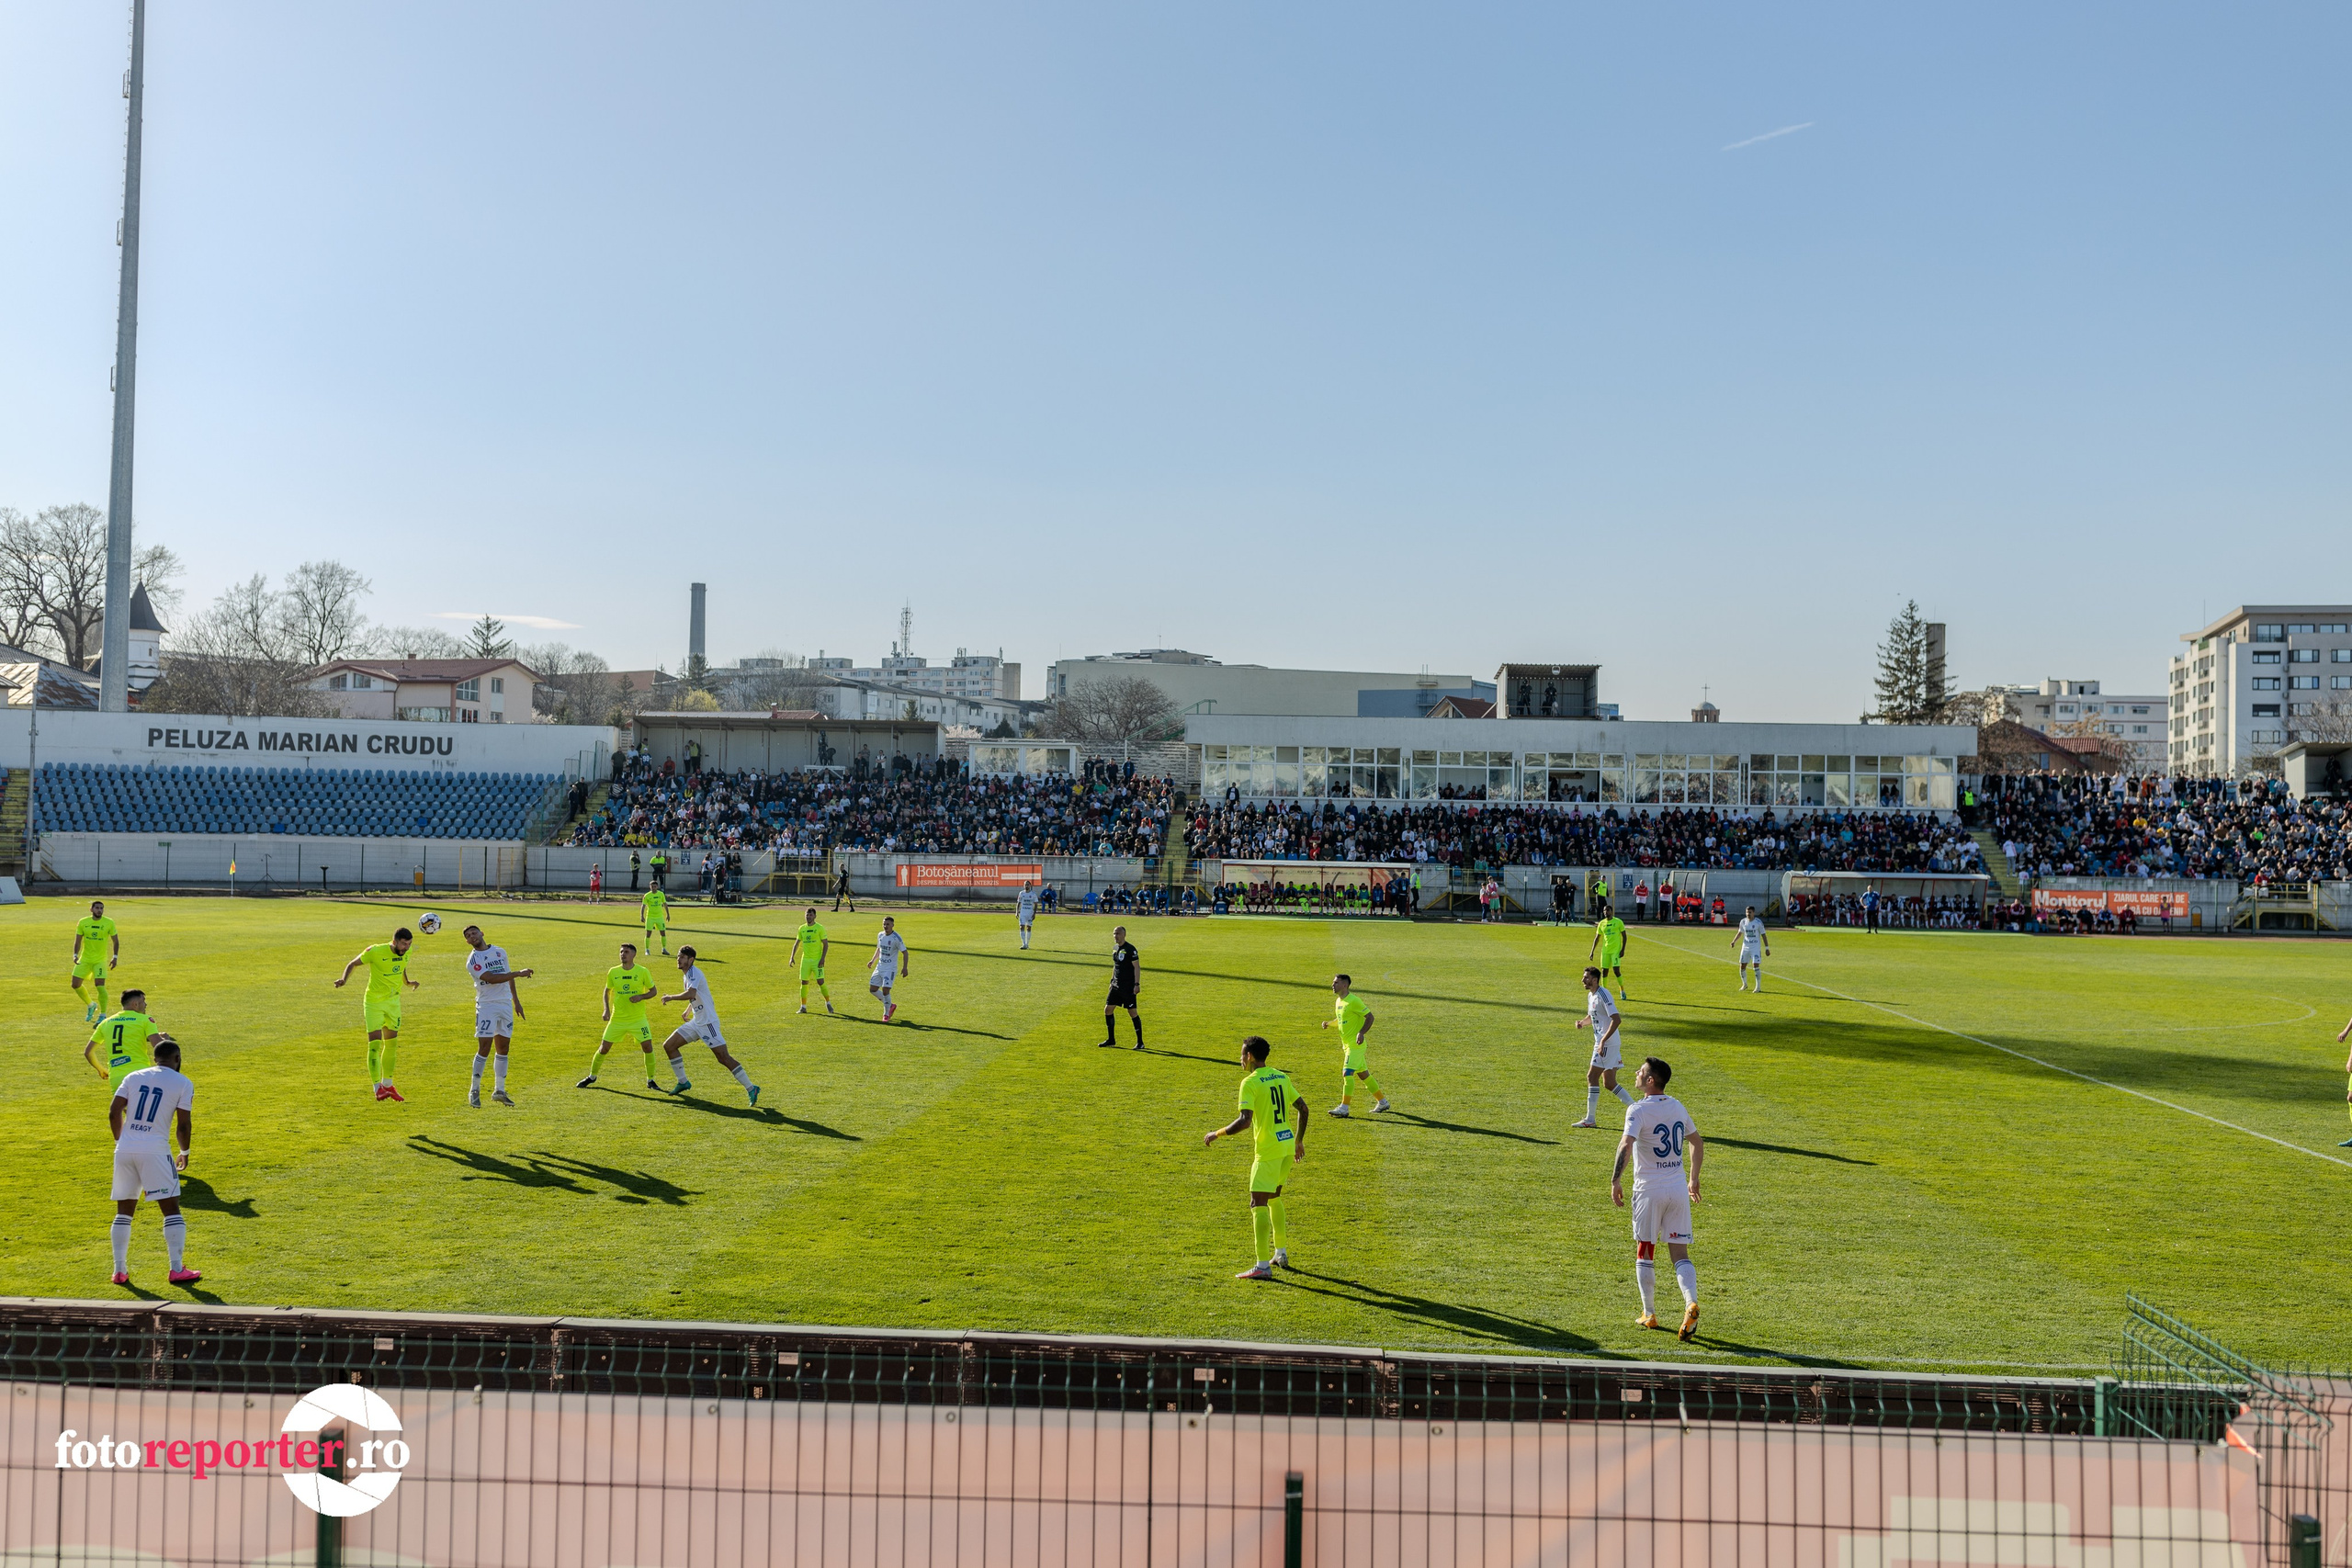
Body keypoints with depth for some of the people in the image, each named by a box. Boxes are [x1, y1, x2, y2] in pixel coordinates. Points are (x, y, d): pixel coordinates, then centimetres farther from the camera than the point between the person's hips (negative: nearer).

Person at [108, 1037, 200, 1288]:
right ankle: (177, 1270, 1)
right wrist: (185, 1152, 14)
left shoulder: (133, 1077, 12)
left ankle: (120, 1270, 18)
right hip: (155, 1152, -4)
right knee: (171, 1209, 3)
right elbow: (183, 1125, -2)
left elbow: (114, 1112, 6)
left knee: (123, 1212, 15)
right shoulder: (182, 1083, 1)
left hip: (124, 1151, 4)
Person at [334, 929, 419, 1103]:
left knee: (392, 1044, 13)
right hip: (374, 1003, -6)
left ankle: (387, 1085, 27)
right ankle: (377, 1088, -11)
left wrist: (407, 982, 11)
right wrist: (343, 979, -25)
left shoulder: (406, 953, -4)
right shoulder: (375, 952, -21)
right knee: (375, 1044, -13)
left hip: (394, 1002, 6)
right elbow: (353, 964, -9)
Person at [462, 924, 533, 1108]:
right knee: (484, 1048, -10)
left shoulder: (500, 952, 13)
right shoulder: (472, 960, -7)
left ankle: (499, 1090, 16)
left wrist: (516, 1001, 22)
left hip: (506, 1005, 5)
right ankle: (474, 1091, 1)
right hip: (486, 1006, -5)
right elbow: (491, 978, -20)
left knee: (503, 1049, 8)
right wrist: (518, 973, -21)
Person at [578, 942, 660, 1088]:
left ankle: (650, 1080, 6)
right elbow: (607, 991, 14)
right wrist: (606, 1009, 0)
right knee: (603, 1048, 5)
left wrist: (641, 996, -17)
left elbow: (654, 991, 2)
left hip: (638, 1018, -2)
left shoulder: (643, 972, -7)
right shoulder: (613, 972, -1)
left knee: (648, 1047, -11)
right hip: (617, 1019, 2)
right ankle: (592, 1077, 27)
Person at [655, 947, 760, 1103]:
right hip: (696, 1022, 10)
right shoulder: (687, 975, 14)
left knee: (723, 1058, -14)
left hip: (708, 1023, -10)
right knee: (668, 1046, 10)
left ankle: (751, 1089, -10)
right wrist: (688, 1010, 21)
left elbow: (691, 994, -32)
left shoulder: (694, 972, -15)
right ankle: (683, 1082, 23)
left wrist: (670, 997, -20)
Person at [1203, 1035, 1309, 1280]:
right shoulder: (1282, 1077, 11)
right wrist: (1298, 1141, 24)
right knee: (1274, 1197, 23)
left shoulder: (1250, 1083, -13)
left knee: (1258, 1203, -6)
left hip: (1268, 1149, -8)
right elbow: (1302, 1109, 14)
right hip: (1288, 1145, 8)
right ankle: (1281, 1254, 30)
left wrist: (1216, 1134, -11)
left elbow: (1244, 1121, -22)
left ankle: (1262, 1266, -11)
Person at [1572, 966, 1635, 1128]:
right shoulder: (1591, 995, 14)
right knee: (1609, 1084, 11)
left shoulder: (1603, 995, -16)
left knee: (1592, 1077, -9)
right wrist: (1582, 1022, 5)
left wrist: (1603, 1040, -28)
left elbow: (1616, 1019, -24)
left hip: (1607, 1043, -10)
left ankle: (1590, 1119, -5)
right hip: (1602, 1043, 10)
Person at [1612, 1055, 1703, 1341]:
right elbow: (1697, 1143, 20)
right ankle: (1691, 1304, -17)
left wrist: (1615, 1181, -21)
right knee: (1680, 1253, 5)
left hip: (1649, 1191, -4)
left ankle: (1649, 1314, 16)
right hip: (1678, 1189, 5)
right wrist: (1694, 1179, 29)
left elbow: (1626, 1145, -26)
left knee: (1644, 1255, 10)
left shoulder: (1638, 1109, -12)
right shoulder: (1677, 1107, 8)